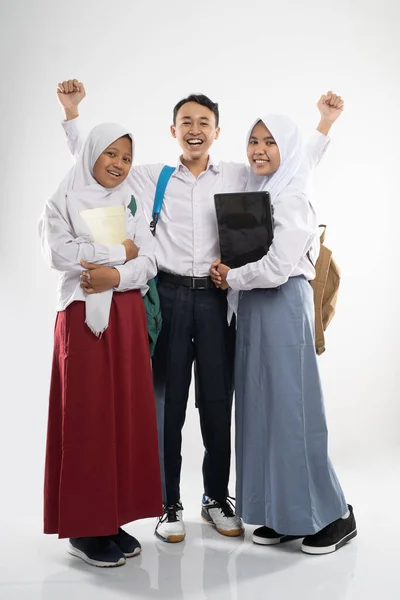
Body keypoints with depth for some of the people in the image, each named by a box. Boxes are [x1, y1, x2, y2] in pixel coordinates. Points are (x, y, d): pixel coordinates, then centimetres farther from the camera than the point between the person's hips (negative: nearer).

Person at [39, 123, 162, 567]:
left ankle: (116, 518, 15)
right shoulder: (62, 203, 4)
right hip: (83, 317, -4)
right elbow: (59, 254, -14)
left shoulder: (131, 206, 15)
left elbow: (149, 263, 4)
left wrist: (117, 275, -15)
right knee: (86, 417, -3)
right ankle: (84, 527, 6)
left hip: (127, 317, 4)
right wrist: (119, 251, -8)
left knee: (129, 413, 4)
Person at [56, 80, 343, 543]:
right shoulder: (151, 178, 9)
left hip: (217, 299, 1)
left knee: (218, 404, 8)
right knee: (167, 404, 4)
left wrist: (325, 122, 12)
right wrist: (72, 110, 8)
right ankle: (169, 505, 18)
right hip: (169, 297, 0)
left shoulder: (240, 177, 9)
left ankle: (216, 499, 25)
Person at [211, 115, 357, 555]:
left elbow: (276, 268, -19)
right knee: (260, 409, 9)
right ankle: (281, 514, 20)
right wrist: (229, 276, 0)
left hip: (283, 310, -8)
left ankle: (332, 514, 12)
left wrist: (231, 277, -5)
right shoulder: (252, 194, 15)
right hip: (252, 310, 9)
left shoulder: (292, 201, -11)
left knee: (290, 408, -4)